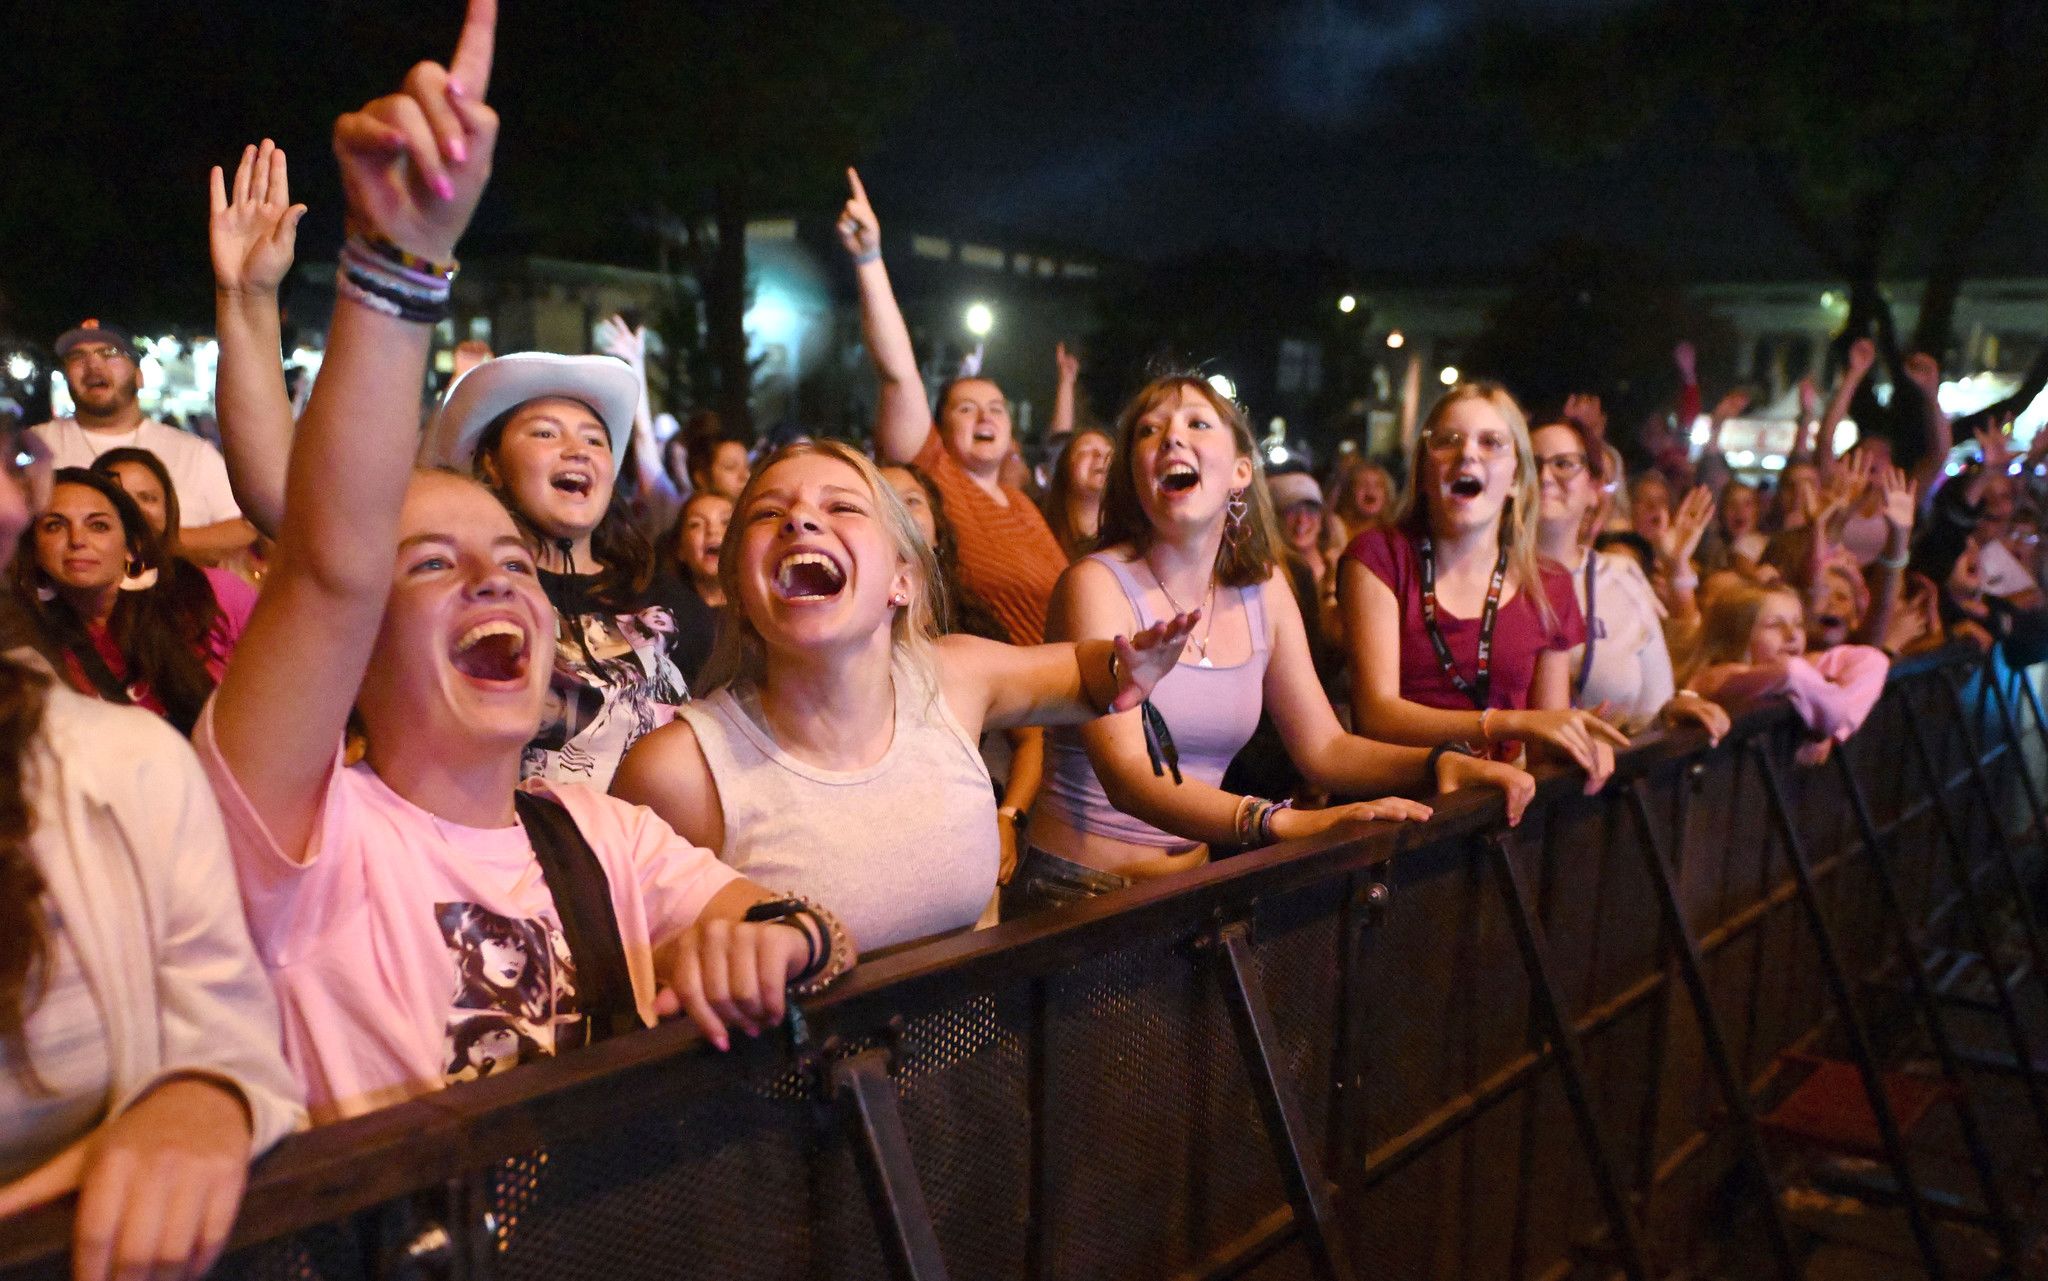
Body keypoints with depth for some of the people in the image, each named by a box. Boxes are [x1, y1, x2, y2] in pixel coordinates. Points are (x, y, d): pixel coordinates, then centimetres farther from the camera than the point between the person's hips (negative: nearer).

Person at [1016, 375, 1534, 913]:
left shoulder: (1265, 590, 5)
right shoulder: (1096, 583, -13)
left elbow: (1323, 748, 6)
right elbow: (1128, 777, -24)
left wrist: (1439, 763, -12)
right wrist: (1282, 823, -37)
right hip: (1075, 890, -5)